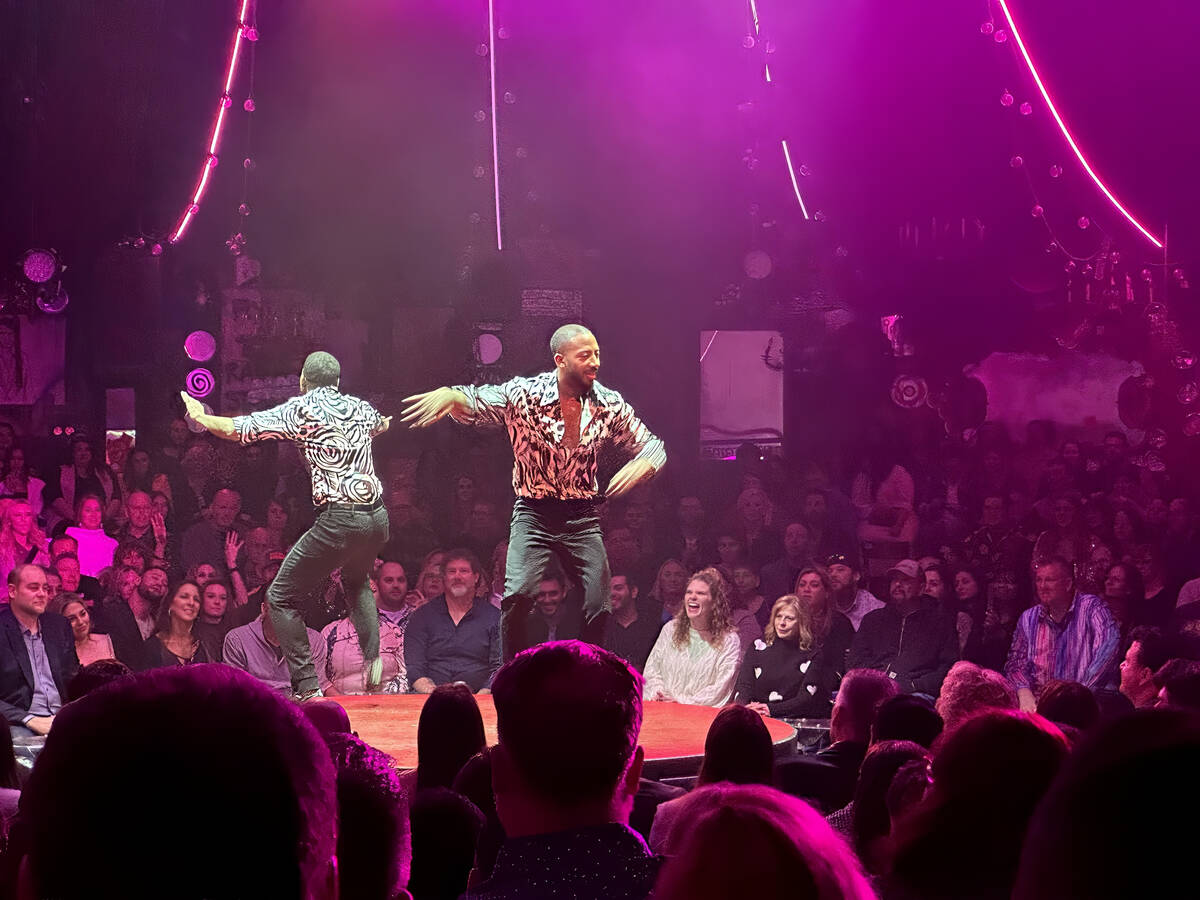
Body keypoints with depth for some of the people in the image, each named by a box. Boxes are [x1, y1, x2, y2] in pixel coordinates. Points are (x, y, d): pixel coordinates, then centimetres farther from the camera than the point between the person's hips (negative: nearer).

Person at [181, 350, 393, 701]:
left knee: (282, 597, 5)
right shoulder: (360, 407, 15)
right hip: (377, 516, 7)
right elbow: (380, 424, 43)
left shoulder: (302, 409, -2)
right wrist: (383, 423, 68)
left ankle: (307, 686, -2)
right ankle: (373, 662, 20)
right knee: (356, 582, 36)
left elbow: (235, 429, -1)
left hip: (339, 520, -7)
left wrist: (199, 416, 20)